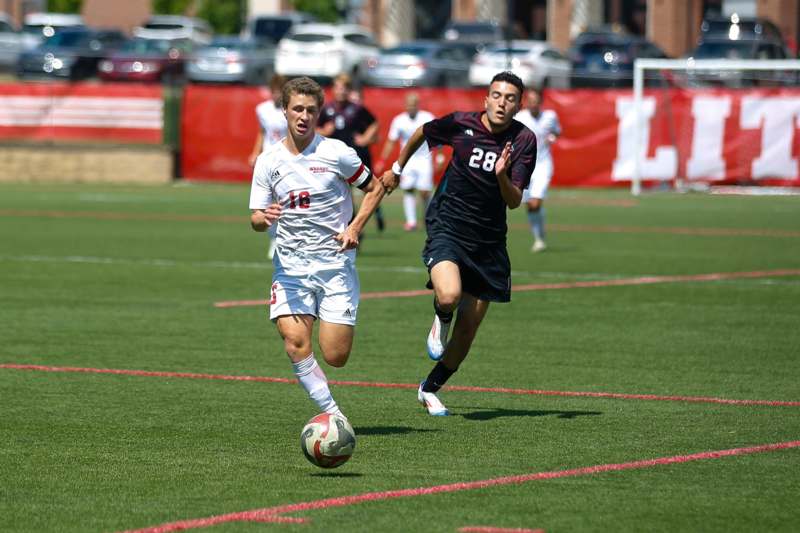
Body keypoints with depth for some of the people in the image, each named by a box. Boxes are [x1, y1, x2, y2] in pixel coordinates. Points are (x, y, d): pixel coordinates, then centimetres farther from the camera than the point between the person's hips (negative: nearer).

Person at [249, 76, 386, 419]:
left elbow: (375, 189, 9)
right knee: (295, 342, -20)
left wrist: (354, 228, -5)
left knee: (335, 357, -8)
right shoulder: (268, 162, 3)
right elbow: (256, 220, 6)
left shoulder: (336, 153, -3)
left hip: (335, 262, -1)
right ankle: (332, 413, -9)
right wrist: (264, 218, -19)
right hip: (290, 265, 1)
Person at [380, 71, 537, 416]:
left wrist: (502, 177, -29)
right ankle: (441, 321, 7)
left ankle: (430, 389, 29)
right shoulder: (460, 125, -9)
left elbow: (514, 202, -9)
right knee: (449, 295, -31)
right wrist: (397, 169, 25)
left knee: (468, 329, 6)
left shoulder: (524, 141, -7)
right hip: (446, 229, -2)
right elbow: (421, 134, 13)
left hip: (489, 242, 2)